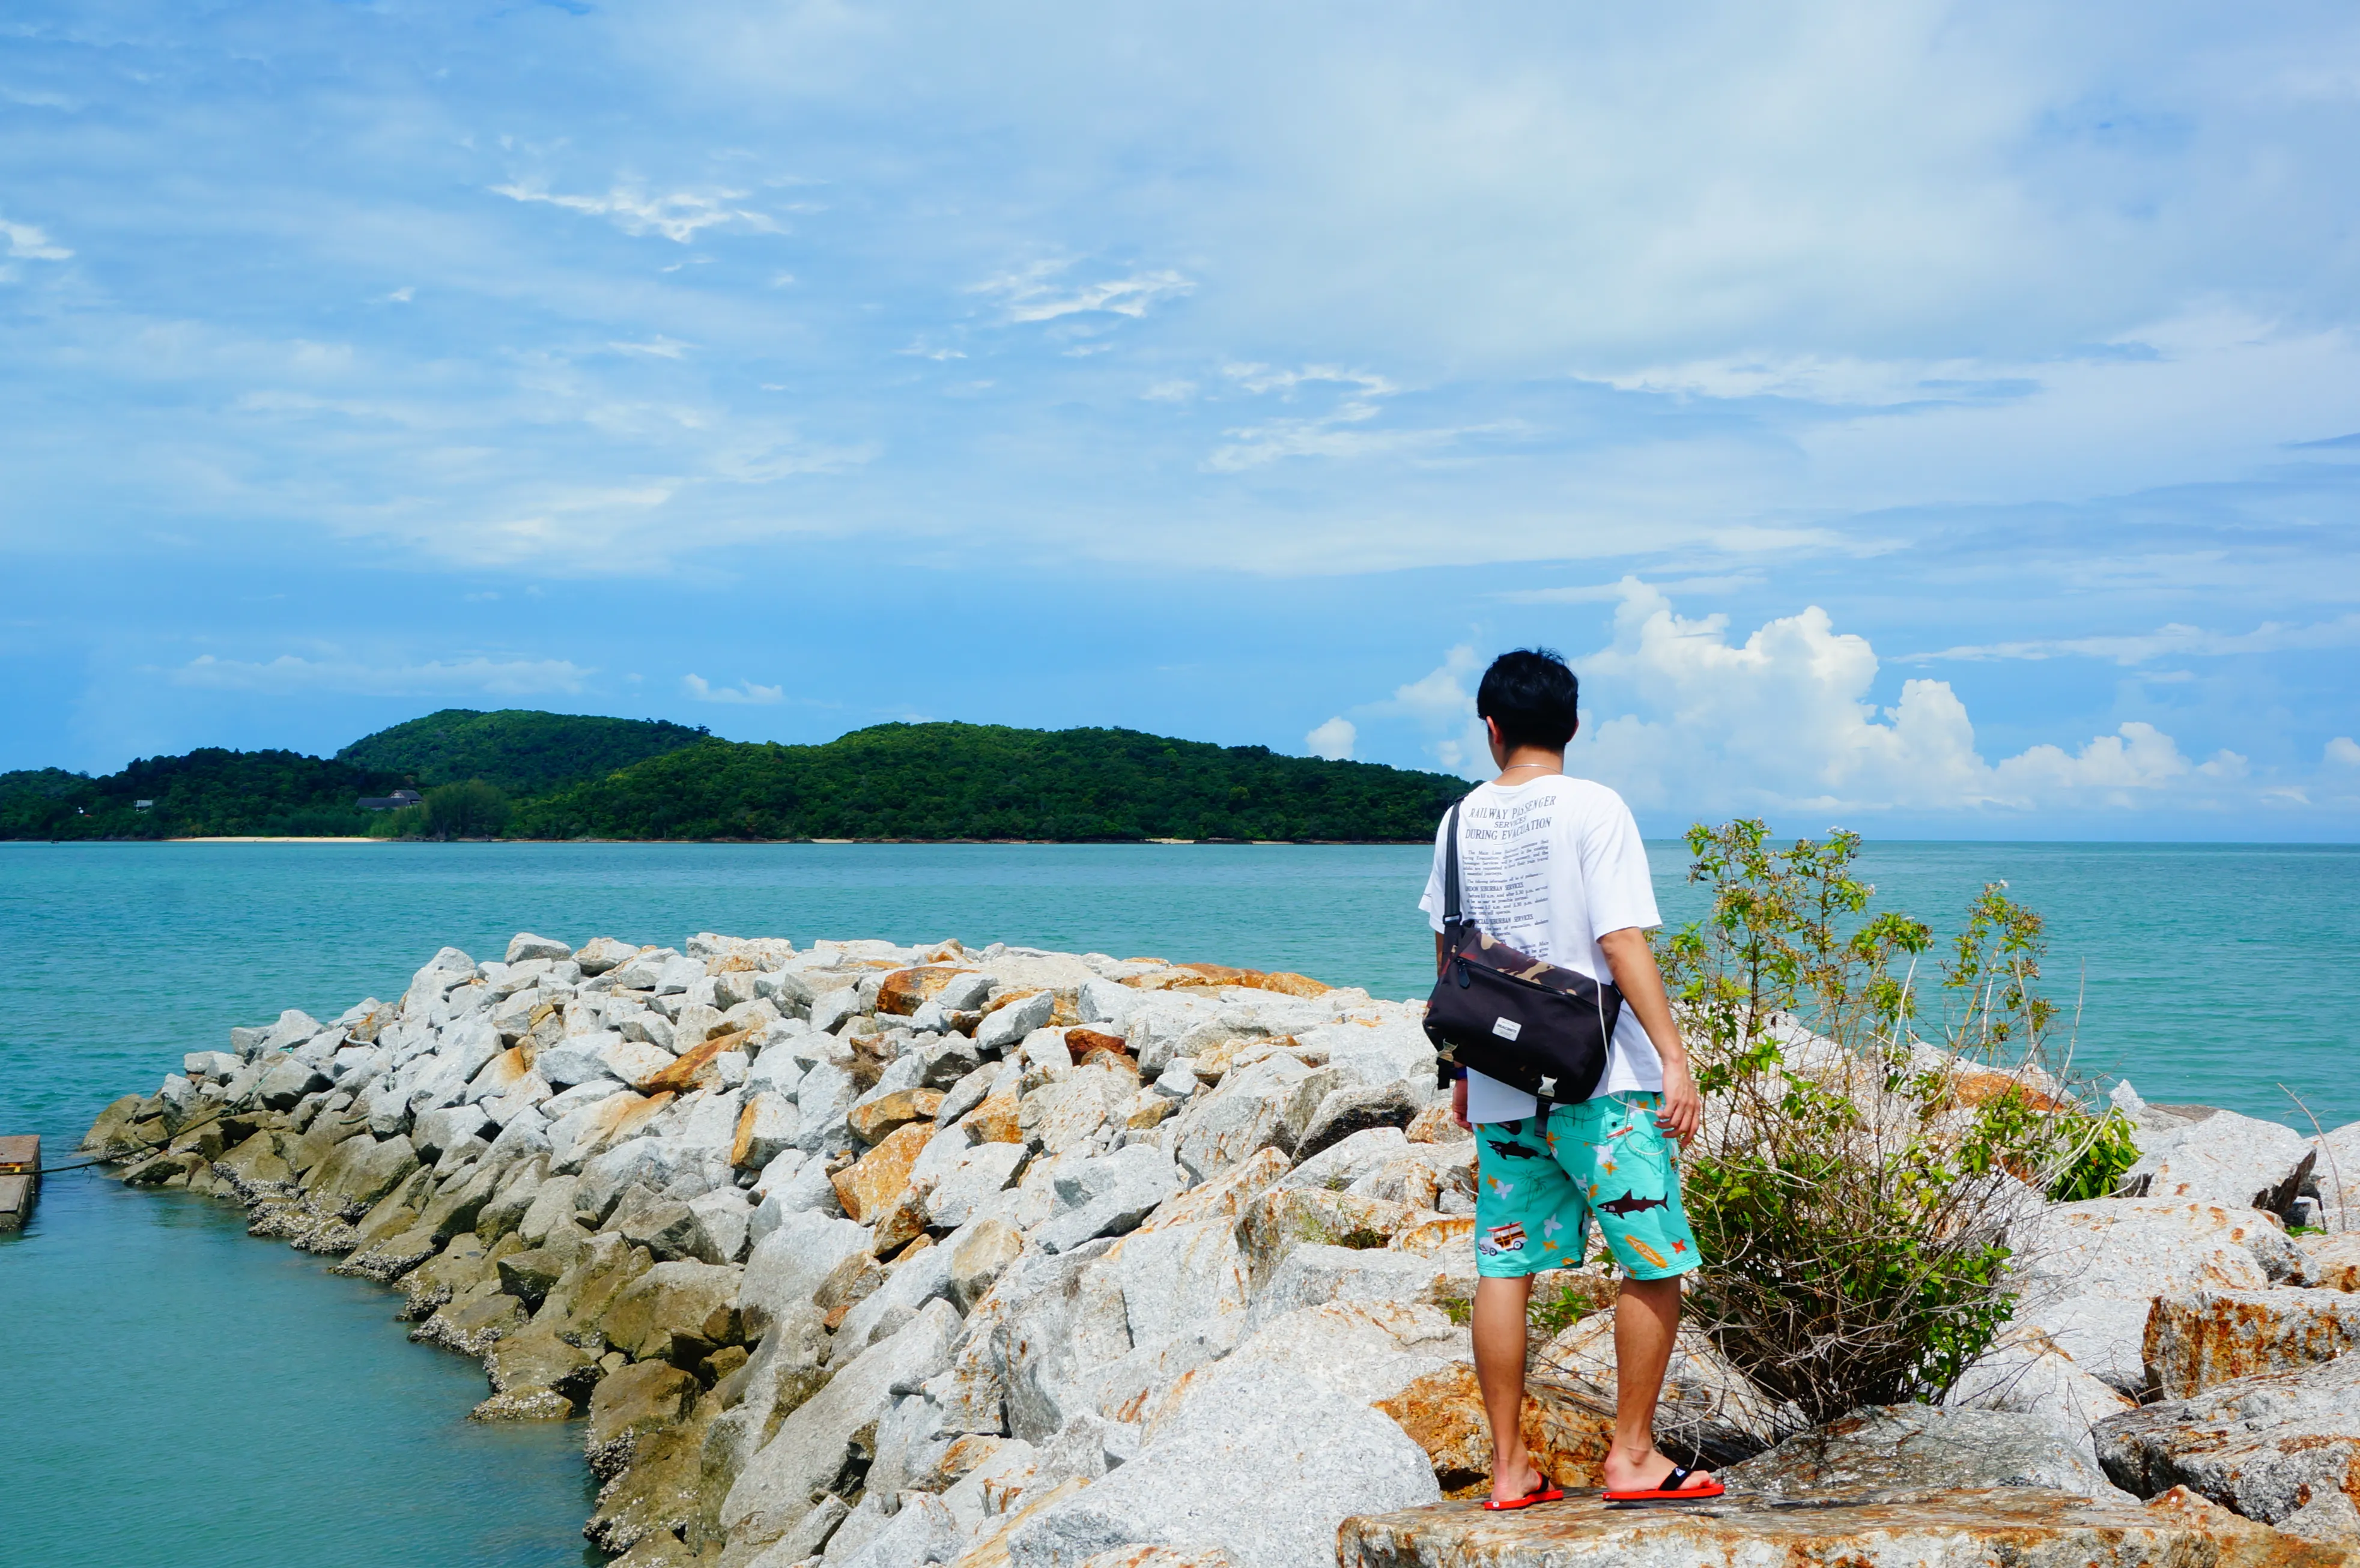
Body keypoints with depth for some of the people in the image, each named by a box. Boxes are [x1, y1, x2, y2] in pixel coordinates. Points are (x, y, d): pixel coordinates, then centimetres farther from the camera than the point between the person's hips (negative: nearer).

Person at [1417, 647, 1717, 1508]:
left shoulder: (1463, 819, 9)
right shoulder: (1593, 808, -7)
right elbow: (1622, 945, -14)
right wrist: (1674, 1058, -13)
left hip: (1498, 1084, 6)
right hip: (1598, 1081, -5)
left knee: (1504, 1269, 8)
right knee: (1655, 1262, 5)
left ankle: (1509, 1467, 13)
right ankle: (1633, 1454, 8)